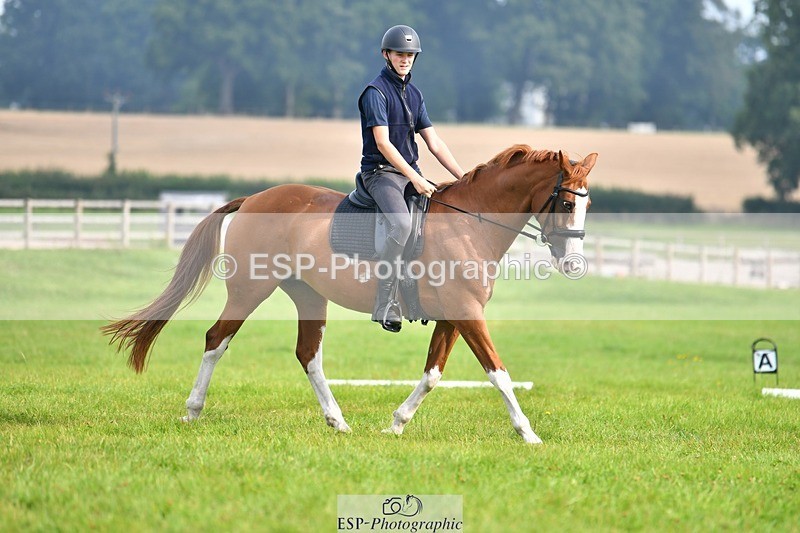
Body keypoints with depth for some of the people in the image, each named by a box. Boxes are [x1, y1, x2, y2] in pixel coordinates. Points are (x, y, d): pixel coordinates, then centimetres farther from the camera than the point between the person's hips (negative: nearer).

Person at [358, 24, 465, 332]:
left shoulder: (414, 94, 16)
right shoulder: (376, 91, -8)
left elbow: (434, 143, 15)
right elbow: (383, 143, -17)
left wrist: (464, 179, 4)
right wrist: (415, 179, -23)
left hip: (411, 173, 8)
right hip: (380, 172, -8)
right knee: (402, 223, -33)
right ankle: (384, 305, -30)